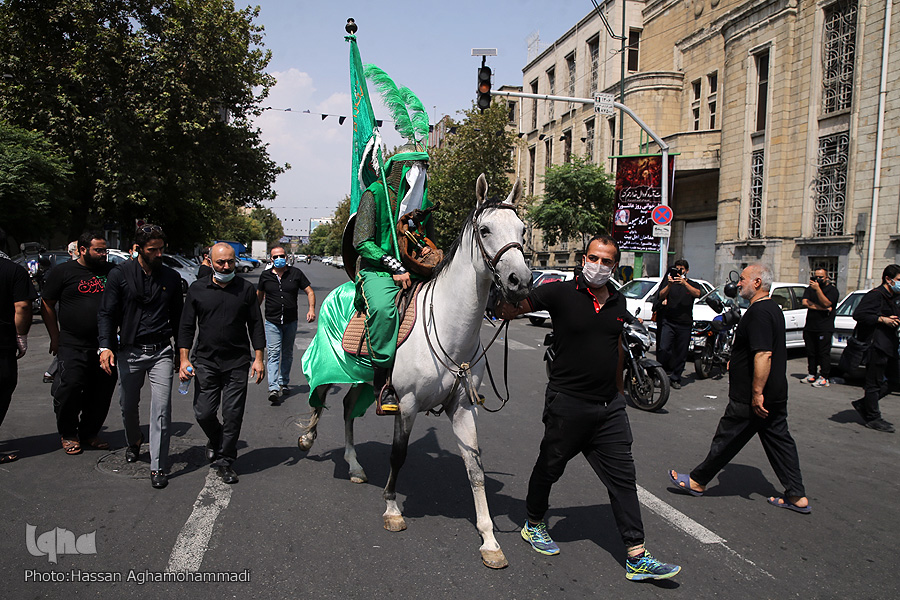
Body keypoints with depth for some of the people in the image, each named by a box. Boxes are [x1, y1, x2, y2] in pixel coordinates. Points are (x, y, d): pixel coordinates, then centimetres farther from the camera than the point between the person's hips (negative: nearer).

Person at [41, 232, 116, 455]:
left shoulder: (111, 271, 11)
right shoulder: (62, 271, 1)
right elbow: (46, 305, 4)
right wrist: (55, 338, 1)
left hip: (105, 345, 4)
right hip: (73, 345, -3)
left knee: (102, 391, 6)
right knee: (69, 388, -6)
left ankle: (89, 433, 23)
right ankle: (68, 435, 16)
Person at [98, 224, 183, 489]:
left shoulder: (171, 277, 4)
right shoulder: (120, 275, 0)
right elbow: (106, 313, 0)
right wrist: (106, 346, -15)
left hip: (161, 351, 0)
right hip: (129, 351, 1)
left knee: (161, 409, -8)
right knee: (128, 405, 16)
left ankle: (158, 467, 0)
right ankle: (134, 442, 46)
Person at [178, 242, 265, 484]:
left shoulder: (246, 289, 3)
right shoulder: (197, 289, 4)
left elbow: (256, 325, 6)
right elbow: (186, 326, 7)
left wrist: (258, 358, 0)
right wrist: (184, 359, -1)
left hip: (237, 363, -1)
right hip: (205, 362, 1)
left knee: (233, 414, 0)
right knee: (203, 413, 1)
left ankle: (224, 460, 16)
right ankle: (216, 441, 33)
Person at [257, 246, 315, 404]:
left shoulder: (296, 273, 2)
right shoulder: (265, 276, 4)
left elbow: (310, 292, 3)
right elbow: (259, 296, 17)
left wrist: (312, 309, -13)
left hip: (291, 321, 1)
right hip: (272, 322, -1)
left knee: (287, 354, 13)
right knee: (273, 354, -11)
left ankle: (283, 383, 28)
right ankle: (273, 388, -17)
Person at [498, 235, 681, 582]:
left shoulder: (618, 302, 7)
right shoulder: (560, 293, -10)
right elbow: (508, 309, -9)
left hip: (610, 407, 5)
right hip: (567, 404, -5)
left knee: (623, 478, 6)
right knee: (549, 468, 13)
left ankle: (637, 557, 14)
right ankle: (533, 524, 38)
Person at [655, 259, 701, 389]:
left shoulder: (692, 284, 12)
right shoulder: (669, 282, 13)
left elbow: (697, 294, -11)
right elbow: (661, 296, -2)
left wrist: (684, 282, -25)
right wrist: (669, 285, -20)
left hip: (684, 324, 1)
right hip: (668, 321, -1)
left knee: (681, 354, 3)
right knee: (663, 349, -14)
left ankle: (675, 378, 14)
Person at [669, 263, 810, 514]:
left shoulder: (759, 312, -20)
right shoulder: (773, 309, 14)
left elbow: (764, 354, -28)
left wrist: (757, 393, -27)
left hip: (751, 398, -10)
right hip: (776, 394, 10)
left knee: (726, 440, 2)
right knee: (779, 439, 13)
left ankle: (698, 482, 15)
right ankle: (797, 496, 17)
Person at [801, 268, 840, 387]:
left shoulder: (832, 290, 0)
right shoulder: (810, 289, 15)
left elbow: (826, 303, -16)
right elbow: (805, 302, -1)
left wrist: (817, 289, -20)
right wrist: (822, 308, -11)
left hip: (824, 328, -5)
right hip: (809, 327, 5)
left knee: (824, 353, -6)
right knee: (811, 352, 9)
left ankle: (824, 378, -5)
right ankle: (812, 375, 19)